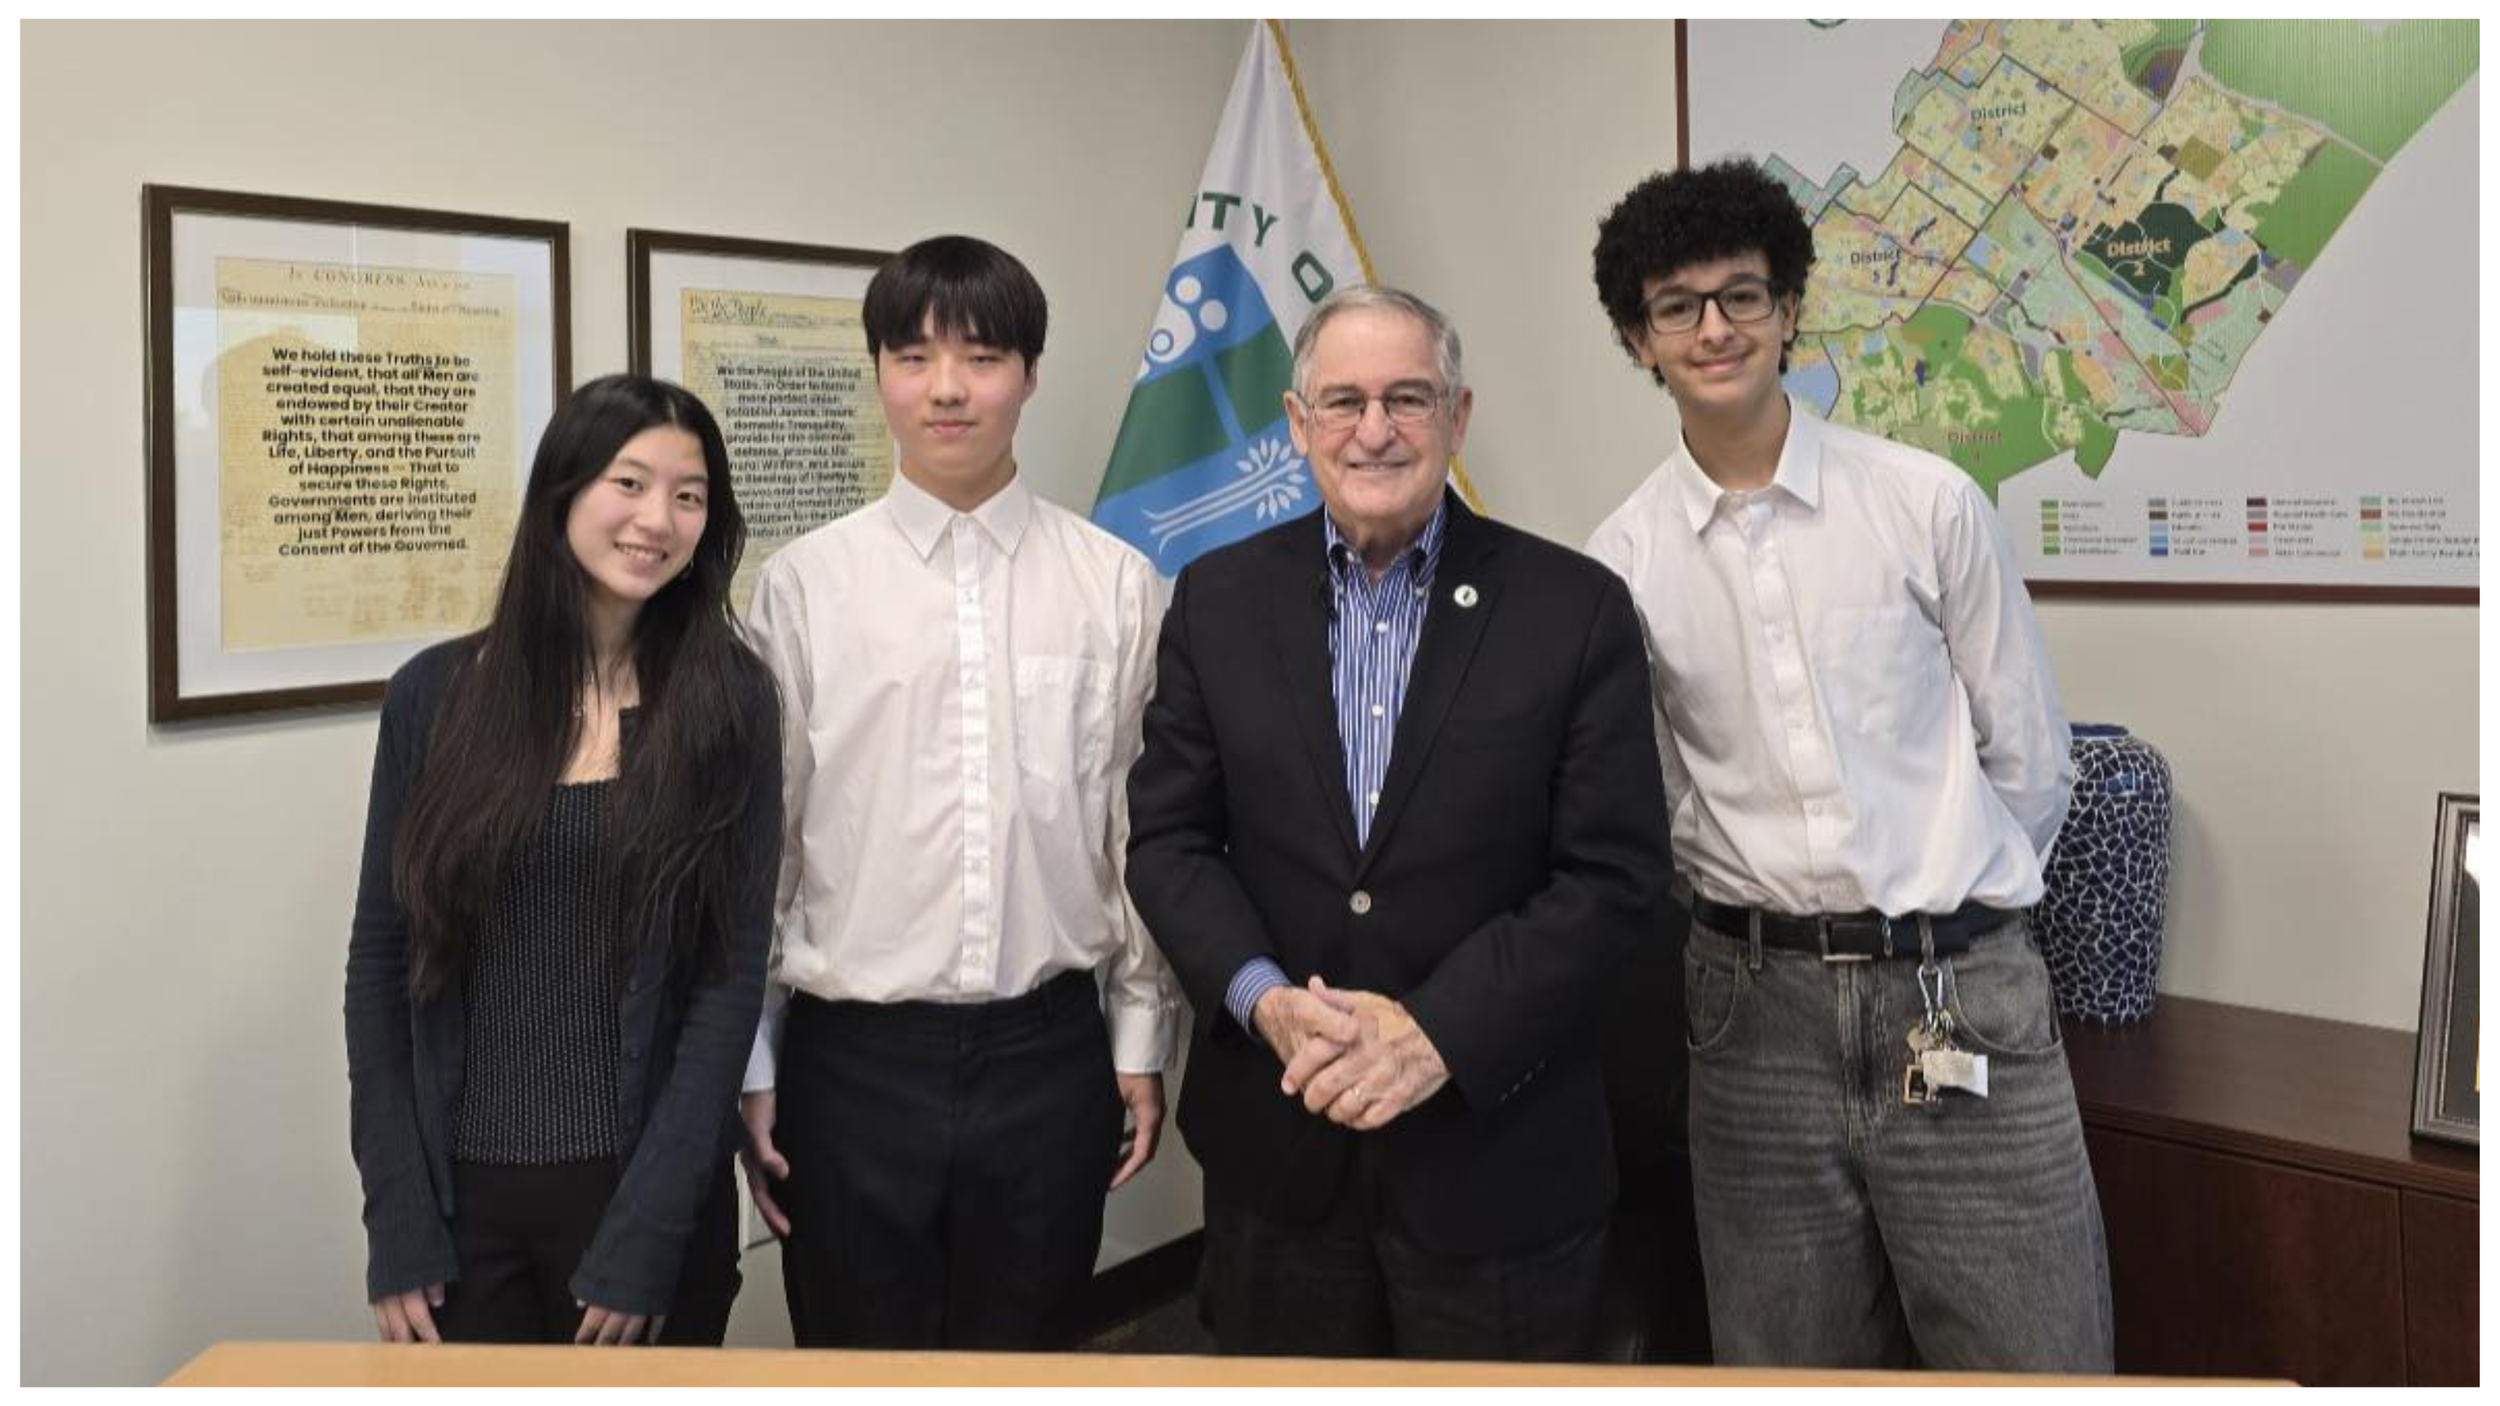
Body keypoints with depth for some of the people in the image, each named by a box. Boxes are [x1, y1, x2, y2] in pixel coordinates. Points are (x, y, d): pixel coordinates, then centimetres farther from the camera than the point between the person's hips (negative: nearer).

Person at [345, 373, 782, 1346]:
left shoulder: (728, 701, -5)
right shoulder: (435, 695, -1)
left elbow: (732, 975, -8)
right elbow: (381, 962, 2)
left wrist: (645, 1236, -13)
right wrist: (396, 1223, -4)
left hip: (648, 1188, -1)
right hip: (458, 1191, 2)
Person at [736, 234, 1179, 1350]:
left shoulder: (1117, 584, -3)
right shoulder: (802, 583, -4)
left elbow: (1141, 828, 3)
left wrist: (1142, 1045, 6)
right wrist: (749, 1068, 4)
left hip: (1048, 1050, 1)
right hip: (853, 1056, 0)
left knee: (1023, 1346, 16)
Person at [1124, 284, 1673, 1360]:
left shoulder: (1576, 608, -5)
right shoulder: (1218, 600, 2)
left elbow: (1613, 871, -8)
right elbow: (1168, 838, 2)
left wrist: (1439, 1034, -16)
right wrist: (1265, 999, -14)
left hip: (1500, 1149, -1)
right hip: (1277, 1146, 2)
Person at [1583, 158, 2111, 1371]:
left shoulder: (1929, 504, -3)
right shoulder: (1624, 560, 0)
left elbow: (2027, 756, 6)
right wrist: (1775, 915, 8)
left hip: (1960, 997, -1)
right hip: (1757, 1009, 1)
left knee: (2032, 1356, 4)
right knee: (1788, 1359, 14)